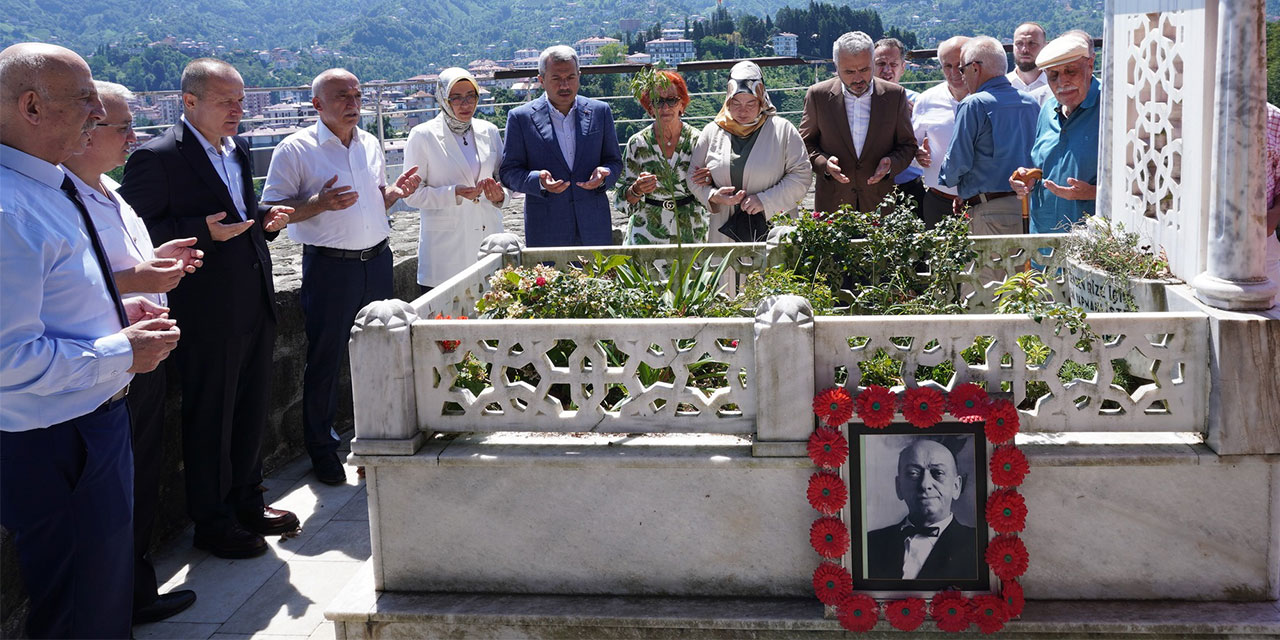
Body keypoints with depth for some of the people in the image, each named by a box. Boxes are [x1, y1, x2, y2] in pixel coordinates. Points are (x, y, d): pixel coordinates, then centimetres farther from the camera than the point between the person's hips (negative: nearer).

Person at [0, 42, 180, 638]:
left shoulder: (52, 188, 9)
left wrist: (115, 311, 8)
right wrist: (122, 353, -19)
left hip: (97, 422, 10)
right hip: (54, 448, -10)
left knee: (110, 590, 24)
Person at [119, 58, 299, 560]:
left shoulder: (237, 150, 12)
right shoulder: (158, 157, -14)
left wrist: (264, 217, 4)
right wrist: (203, 231, -26)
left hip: (254, 306, 8)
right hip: (208, 313, -8)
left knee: (252, 409, 18)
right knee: (210, 418, 5)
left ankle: (245, 501, 35)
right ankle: (212, 523, 20)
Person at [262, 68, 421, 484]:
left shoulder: (370, 144, 13)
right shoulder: (296, 149, -6)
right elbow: (272, 210, -8)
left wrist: (395, 191, 1)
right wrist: (319, 203, -22)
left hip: (377, 260, 5)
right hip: (329, 266, -5)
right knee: (325, 360, 3)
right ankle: (322, 449, 16)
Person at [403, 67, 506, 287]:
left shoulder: (489, 132, 9)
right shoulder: (423, 136, -3)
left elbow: (503, 176, 19)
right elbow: (412, 195, -5)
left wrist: (500, 195, -5)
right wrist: (454, 194, -19)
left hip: (488, 235, 4)